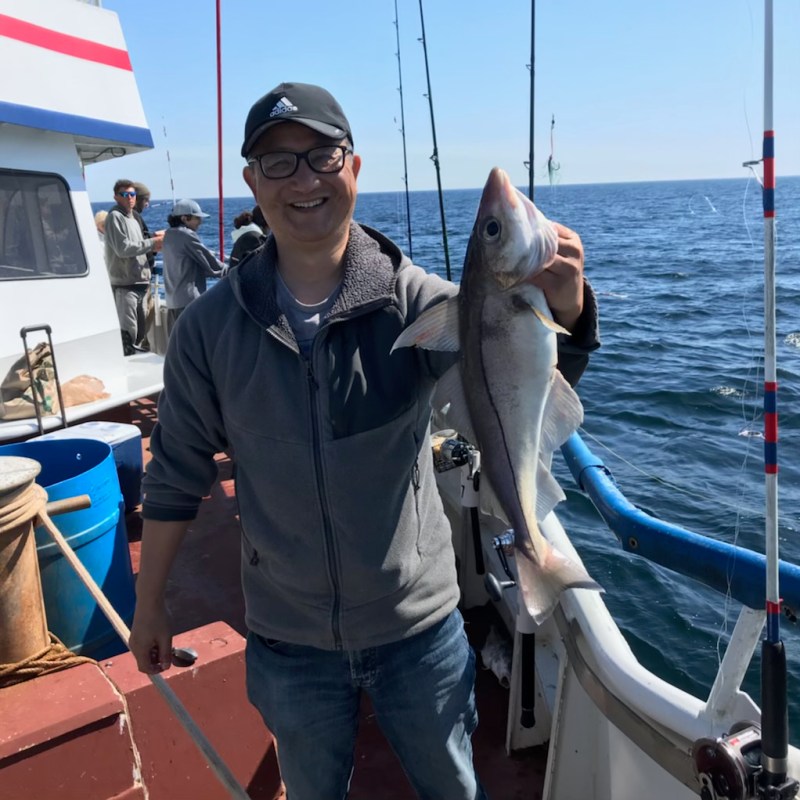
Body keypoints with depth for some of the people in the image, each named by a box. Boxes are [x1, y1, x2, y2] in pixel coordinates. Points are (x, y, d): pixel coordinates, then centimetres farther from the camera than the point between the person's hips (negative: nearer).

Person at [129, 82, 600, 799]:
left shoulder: (416, 300, -16)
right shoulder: (212, 325, -11)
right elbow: (176, 475, -2)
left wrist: (564, 310, -51)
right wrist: (149, 604, 4)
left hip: (419, 626, 0)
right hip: (288, 639, 1)